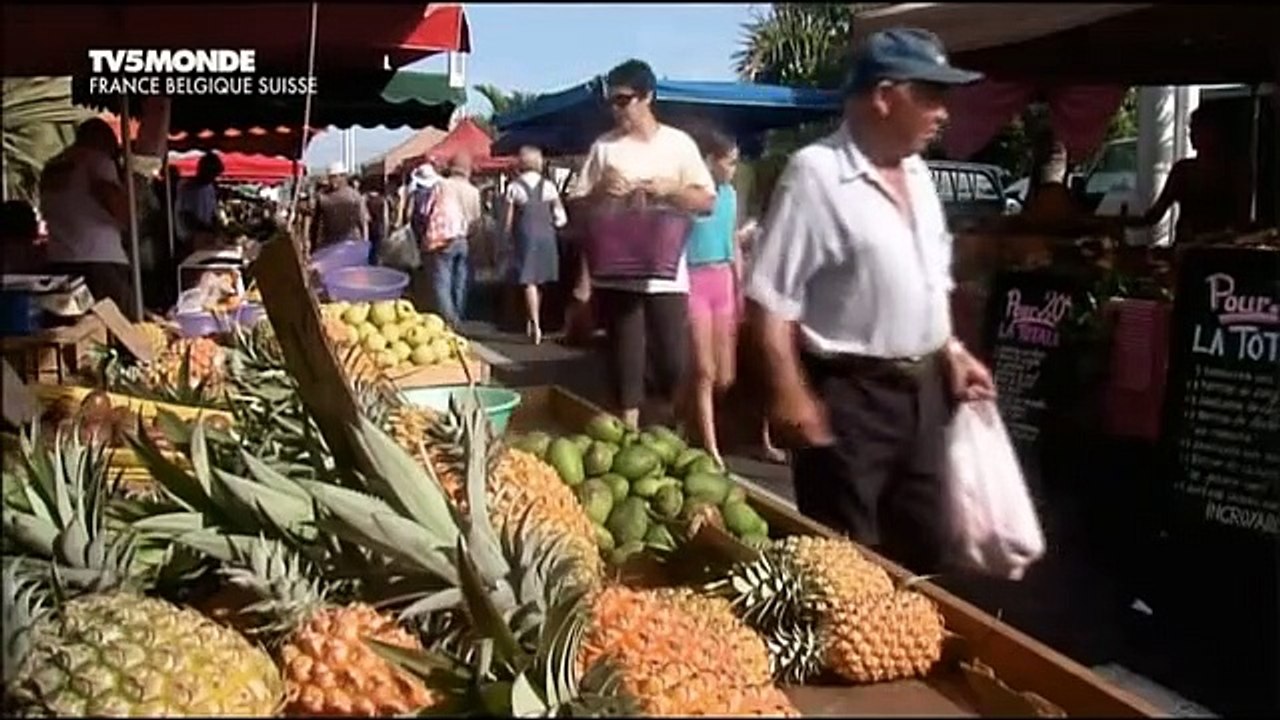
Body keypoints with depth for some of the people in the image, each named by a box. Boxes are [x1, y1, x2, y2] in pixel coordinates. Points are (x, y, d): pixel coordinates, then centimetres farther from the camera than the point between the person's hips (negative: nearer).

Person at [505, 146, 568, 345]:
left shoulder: (514, 187, -5)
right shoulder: (548, 185, 2)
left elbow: (508, 220, -5)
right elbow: (561, 217, -1)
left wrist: (509, 236, 9)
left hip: (525, 237, -3)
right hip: (546, 237, 3)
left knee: (529, 281, -4)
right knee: (540, 280, 15)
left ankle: (535, 324, -15)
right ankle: (532, 322, 24)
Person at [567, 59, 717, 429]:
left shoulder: (679, 143, 4)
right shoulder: (604, 146, 6)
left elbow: (707, 201, 3)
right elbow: (578, 206, 8)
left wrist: (669, 191, -13)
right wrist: (601, 192, -12)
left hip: (666, 273, 0)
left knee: (673, 363, 2)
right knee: (625, 365, 4)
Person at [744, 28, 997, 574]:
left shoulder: (917, 173, 9)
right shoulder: (815, 173, -16)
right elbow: (769, 299, -18)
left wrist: (951, 352, 13)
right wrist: (791, 393, -23)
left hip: (923, 388, 8)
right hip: (848, 396, -8)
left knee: (923, 545, 19)